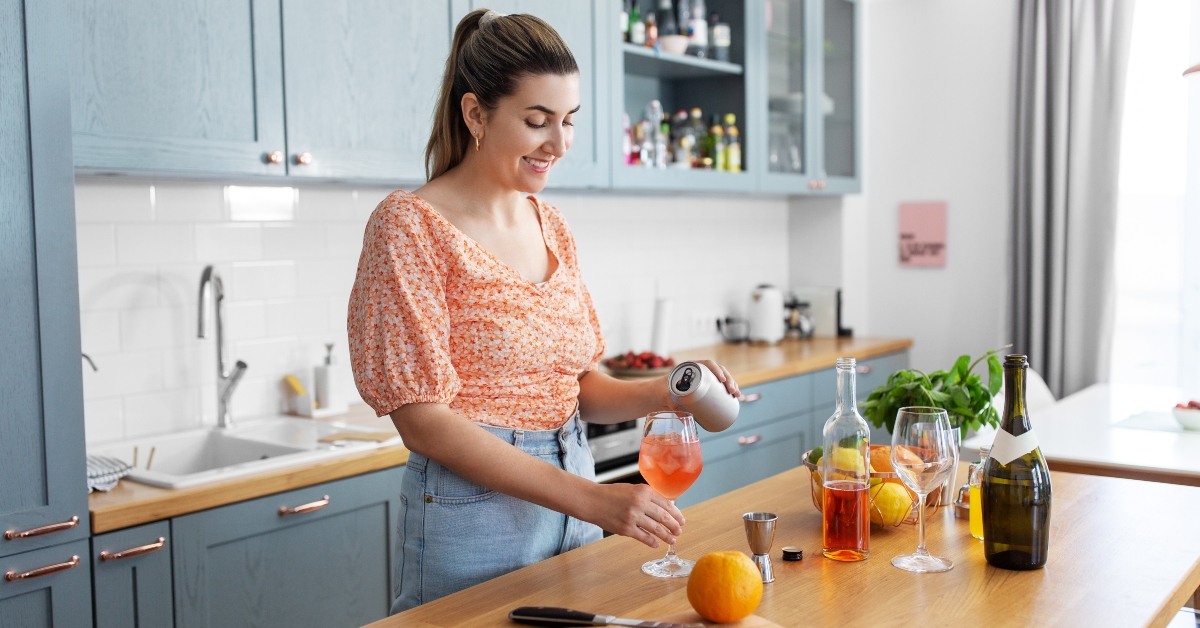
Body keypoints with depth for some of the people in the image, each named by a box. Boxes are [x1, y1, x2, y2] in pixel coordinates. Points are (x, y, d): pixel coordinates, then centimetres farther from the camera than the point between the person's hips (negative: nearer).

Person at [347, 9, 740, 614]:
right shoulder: (410, 224, -13)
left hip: (572, 506, 6)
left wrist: (663, 392, -10)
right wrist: (590, 498, -23)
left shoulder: (552, 228, 7)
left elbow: (581, 387, 11)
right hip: (472, 512, -6)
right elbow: (423, 420, -18)